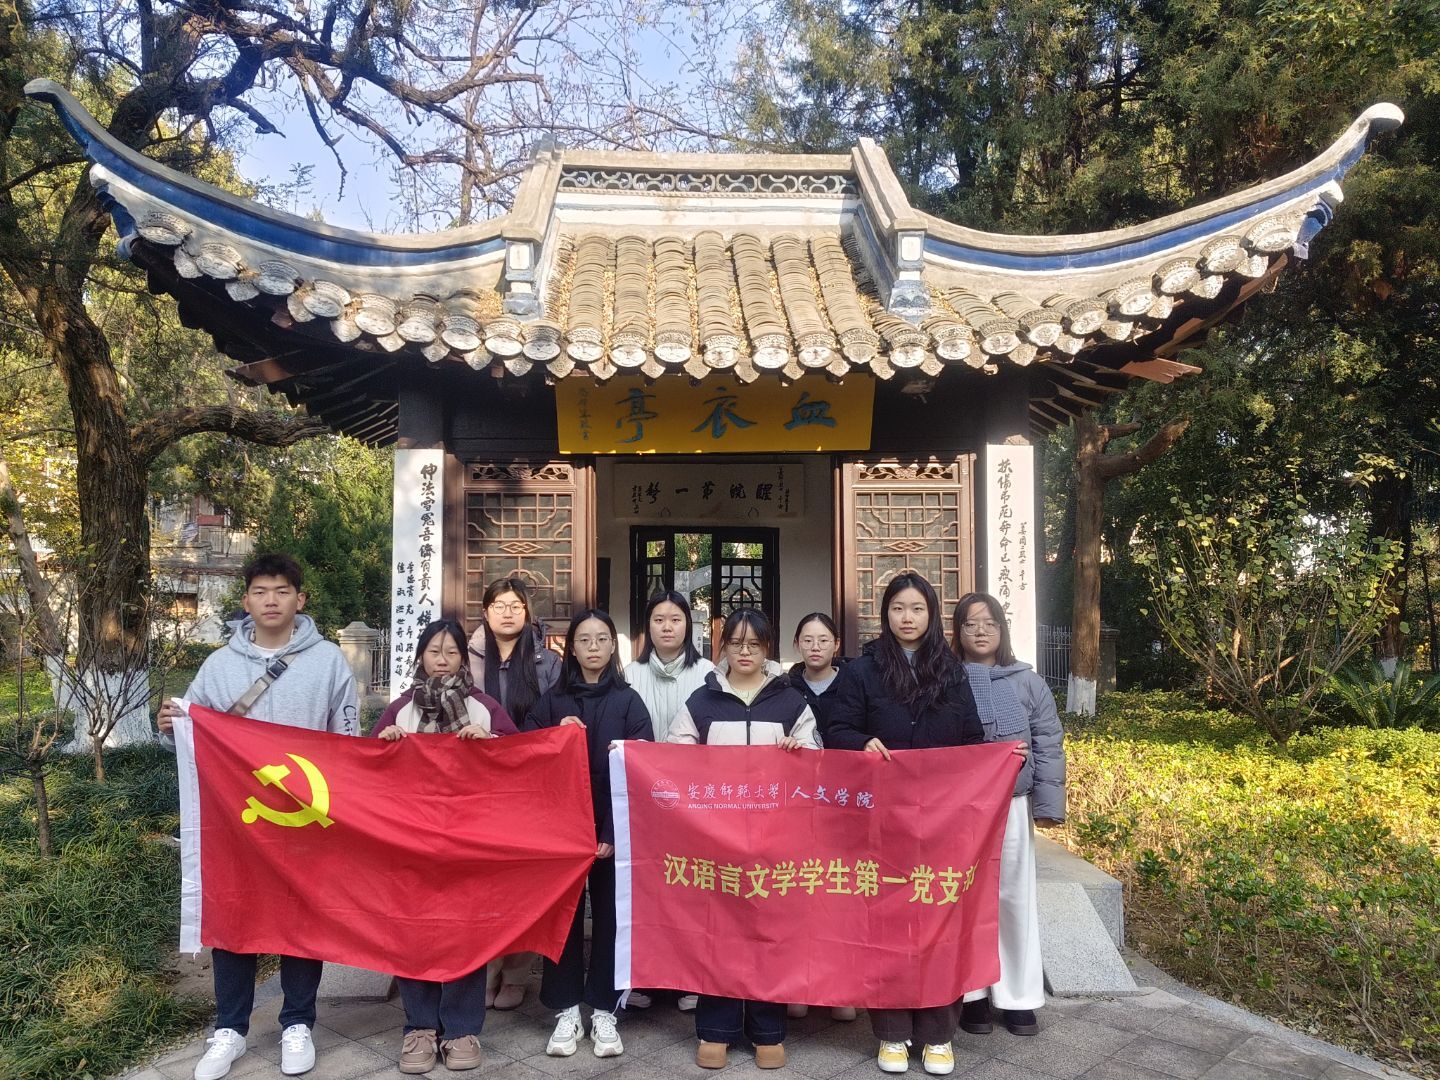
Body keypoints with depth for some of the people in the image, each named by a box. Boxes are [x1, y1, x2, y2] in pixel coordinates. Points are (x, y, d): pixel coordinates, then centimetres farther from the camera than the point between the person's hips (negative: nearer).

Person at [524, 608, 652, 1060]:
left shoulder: (628, 701, 1)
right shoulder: (551, 701, 5)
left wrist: (614, 830, -12)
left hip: (612, 828, -1)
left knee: (610, 913, 5)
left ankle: (604, 1011, 18)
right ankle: (566, 1010, 18)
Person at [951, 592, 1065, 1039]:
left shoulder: (1027, 681, 4)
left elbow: (1048, 745, 3)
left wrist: (1048, 802, -2)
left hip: (1012, 804, 1)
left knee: (1015, 896, 7)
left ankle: (1019, 996, 21)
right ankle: (971, 993, 20)